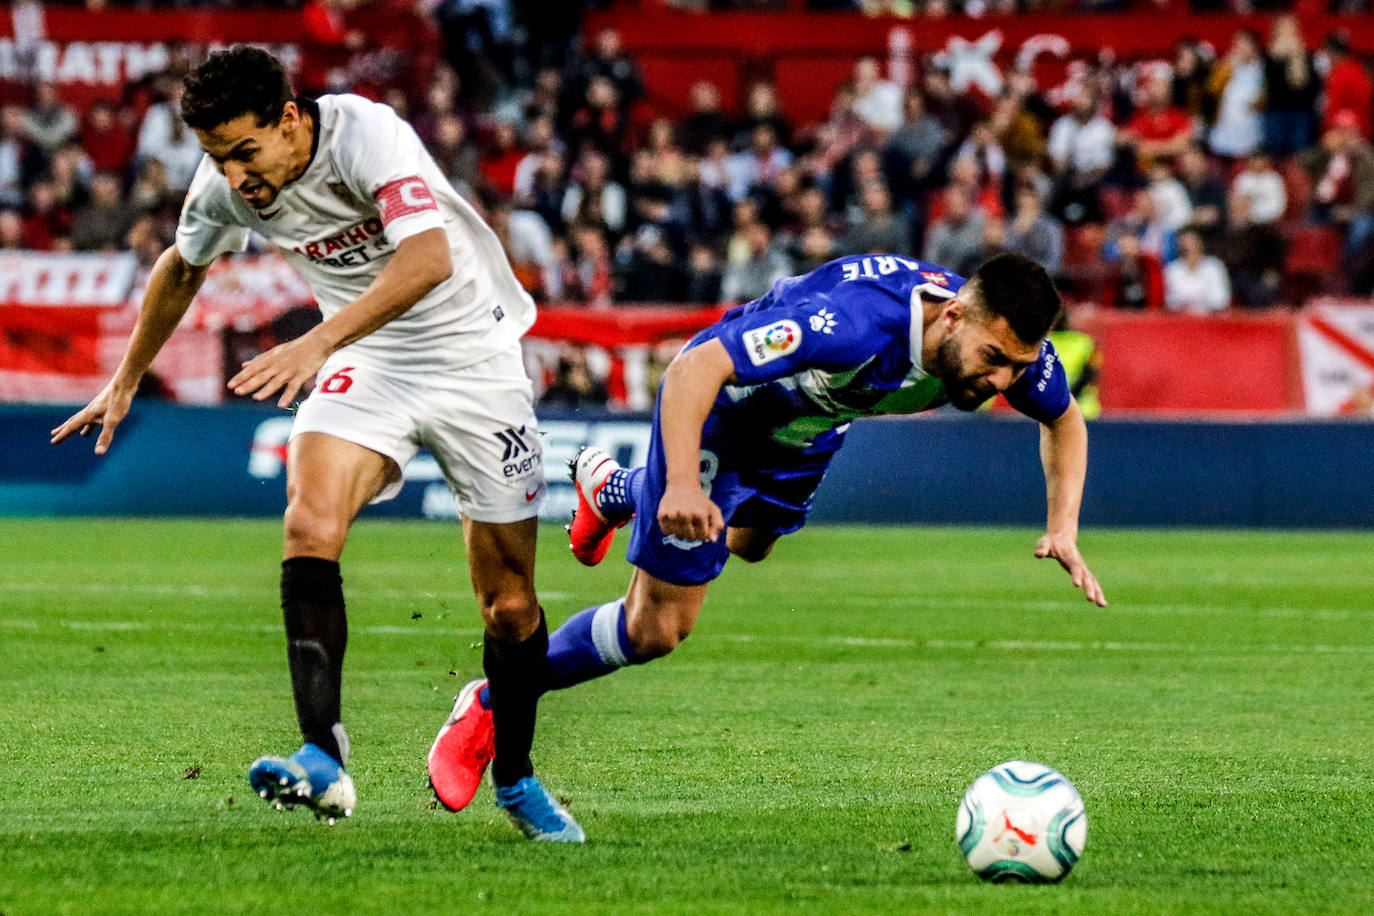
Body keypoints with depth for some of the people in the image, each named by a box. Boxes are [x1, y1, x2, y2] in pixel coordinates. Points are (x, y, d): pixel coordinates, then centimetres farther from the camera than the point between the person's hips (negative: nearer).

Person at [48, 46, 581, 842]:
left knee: (511, 604, 1)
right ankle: (325, 760, -33)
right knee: (311, 522, -27)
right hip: (365, 361, 3)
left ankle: (515, 779, 24)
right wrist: (125, 383, 21)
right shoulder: (224, 187, -10)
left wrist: (319, 343, -51)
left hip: (471, 352, -3)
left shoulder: (368, 135, -28)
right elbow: (182, 270, 13)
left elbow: (430, 257, -42)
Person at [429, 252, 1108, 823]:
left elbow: (1064, 419, -3)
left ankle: (609, 490, 65)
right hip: (717, 401, -7)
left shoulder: (1012, 348, -27)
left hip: (805, 430, 7)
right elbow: (695, 368, -46)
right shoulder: (854, 319, -47)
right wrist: (683, 483, -60)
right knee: (654, 630, -7)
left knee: (748, 544, 36)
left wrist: (1064, 527, -17)